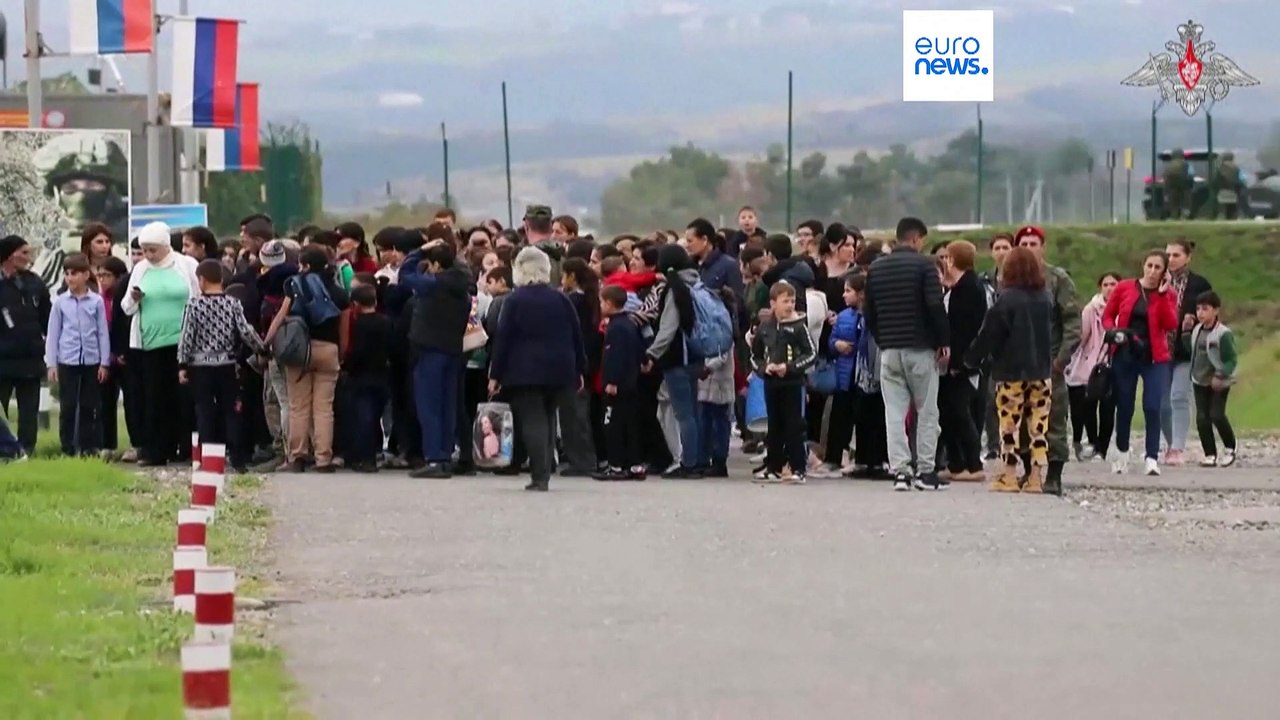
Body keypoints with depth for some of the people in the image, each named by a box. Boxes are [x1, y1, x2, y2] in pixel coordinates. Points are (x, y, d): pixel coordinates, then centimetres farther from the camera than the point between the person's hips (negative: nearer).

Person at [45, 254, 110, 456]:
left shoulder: (96, 302, 0)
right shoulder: (60, 303, 2)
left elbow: (103, 333, 3)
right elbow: (53, 334, 5)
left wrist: (104, 363, 2)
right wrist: (51, 364, 2)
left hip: (92, 361, 0)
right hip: (67, 361, 0)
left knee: (90, 406, 5)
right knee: (68, 406, 1)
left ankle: (88, 446, 12)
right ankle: (68, 448, 7)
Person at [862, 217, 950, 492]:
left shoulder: (876, 268, 9)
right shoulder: (923, 265, -7)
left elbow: (868, 312, 10)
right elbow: (936, 307, -14)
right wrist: (944, 342, -7)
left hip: (889, 350, 4)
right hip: (920, 348, -4)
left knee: (894, 412, 4)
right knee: (927, 411, 5)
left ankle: (899, 470, -2)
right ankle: (925, 471, 4)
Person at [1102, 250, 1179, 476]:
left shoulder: (1167, 294, 3)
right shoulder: (1124, 288, 3)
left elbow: (1171, 325, -10)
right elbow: (1107, 316, 9)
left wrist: (1163, 294, -13)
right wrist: (1113, 331, -12)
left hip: (1154, 357, -1)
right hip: (1125, 354, 1)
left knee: (1152, 407, -11)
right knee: (1124, 406, 6)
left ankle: (1152, 458, -10)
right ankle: (1122, 454, 22)